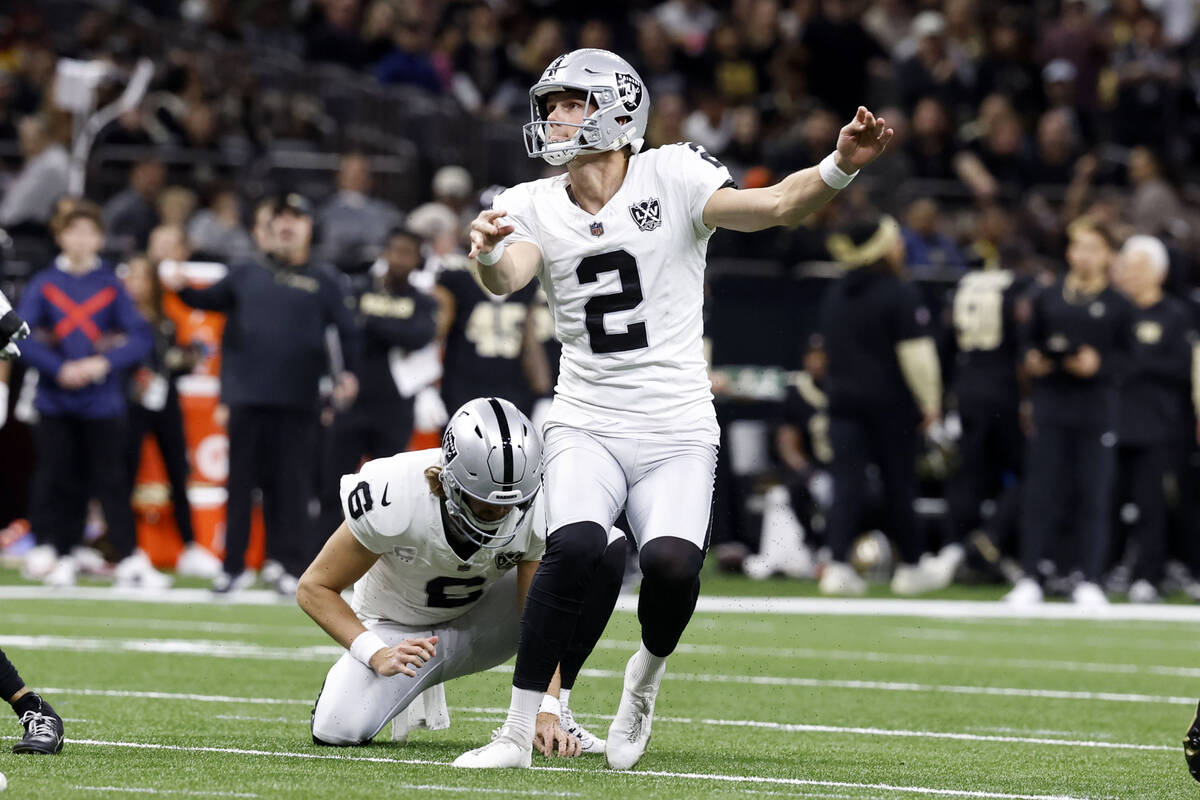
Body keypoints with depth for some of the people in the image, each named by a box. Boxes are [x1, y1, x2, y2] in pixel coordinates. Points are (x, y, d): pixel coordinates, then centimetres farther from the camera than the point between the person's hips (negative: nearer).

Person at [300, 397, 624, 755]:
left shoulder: (539, 507, -26)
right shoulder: (394, 498, -34)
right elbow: (315, 587, -22)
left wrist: (546, 713, -33)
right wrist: (376, 654, -34)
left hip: (480, 622, 2)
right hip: (402, 633, -2)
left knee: (608, 546, -18)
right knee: (338, 730, -30)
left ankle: (557, 715, -12)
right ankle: (410, 686, 9)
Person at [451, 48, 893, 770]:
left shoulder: (673, 178, -3)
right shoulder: (534, 207, 4)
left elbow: (776, 206, -15)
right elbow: (509, 279, -15)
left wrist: (840, 167, -34)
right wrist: (488, 255, -40)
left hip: (676, 432, -1)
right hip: (587, 423, 1)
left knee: (671, 564, -24)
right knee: (575, 548, -25)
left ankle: (646, 673, 11)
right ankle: (518, 735, -14)